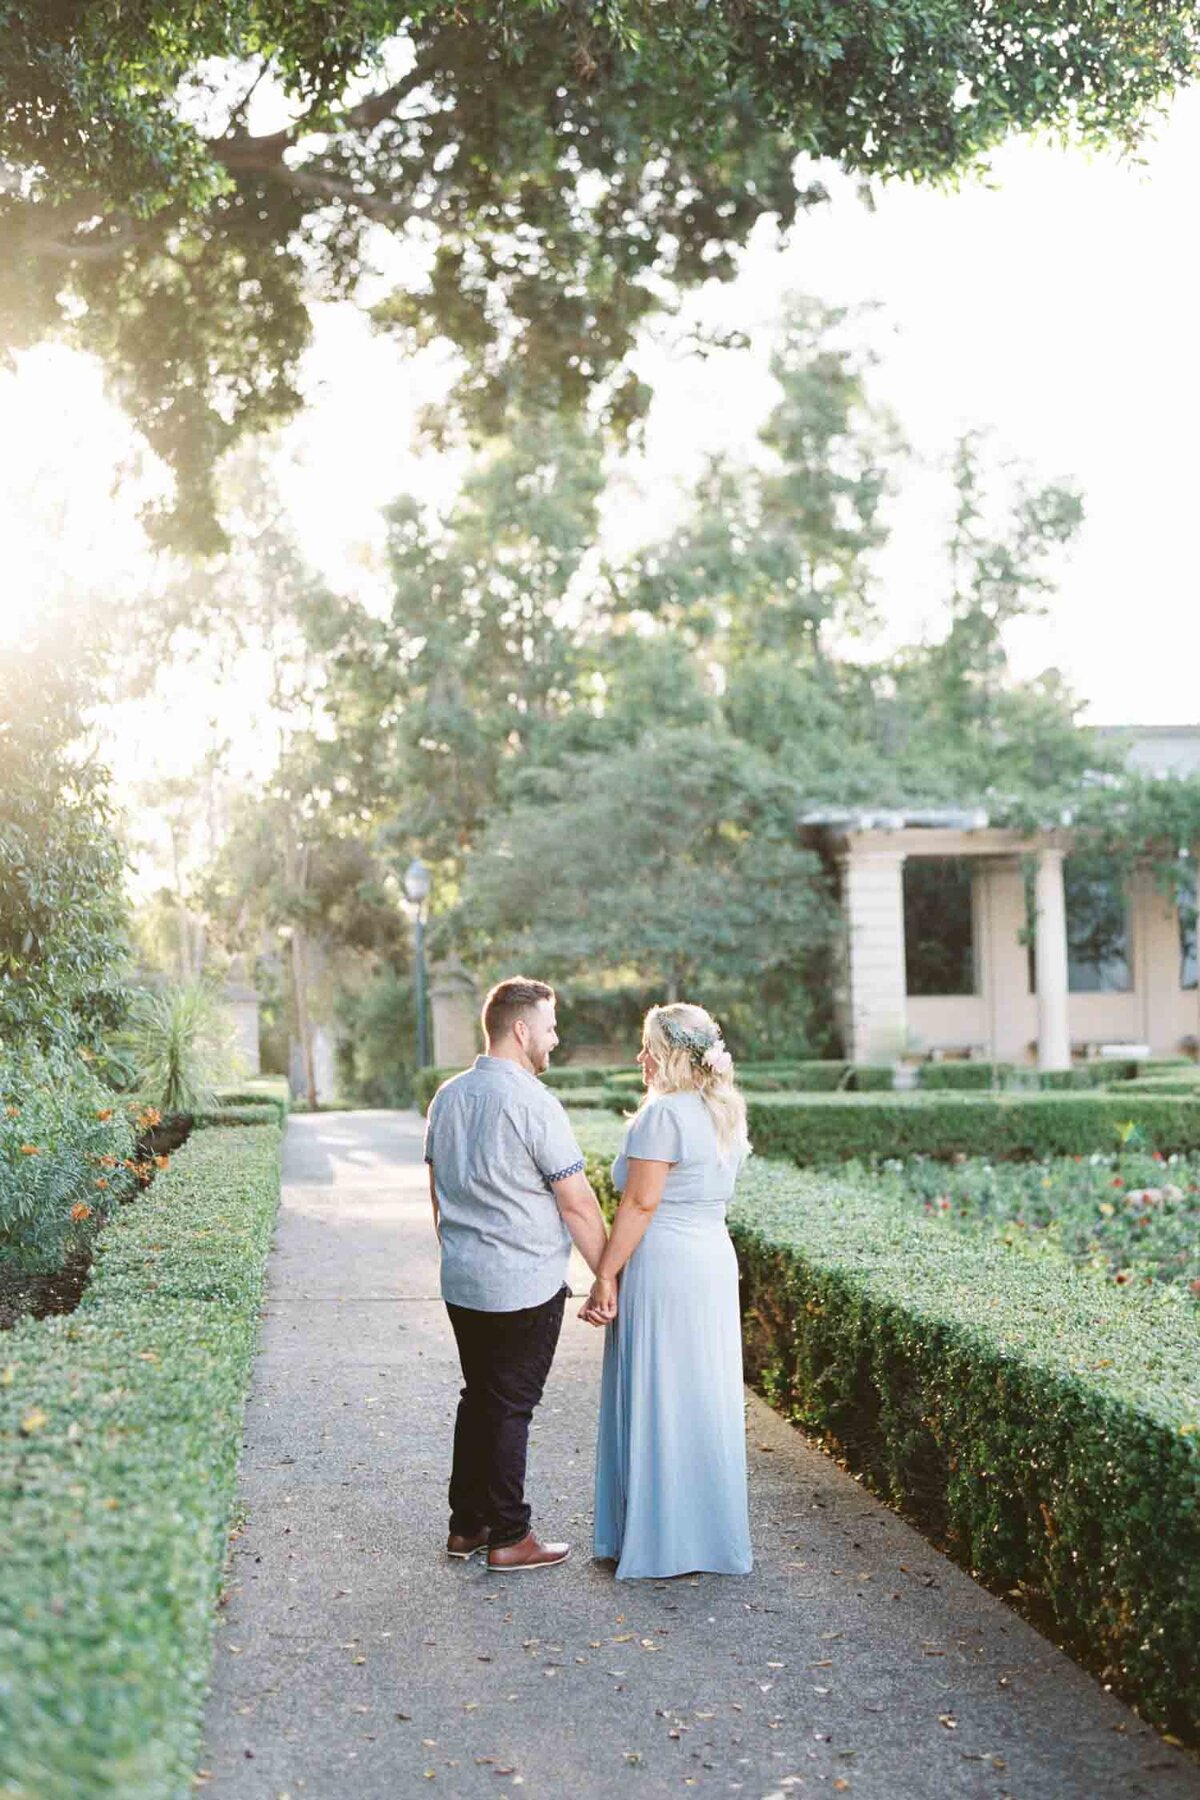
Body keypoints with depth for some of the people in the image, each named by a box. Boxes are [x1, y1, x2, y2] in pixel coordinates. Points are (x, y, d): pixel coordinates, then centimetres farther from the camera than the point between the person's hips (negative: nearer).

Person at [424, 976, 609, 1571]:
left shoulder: (447, 1096, 8)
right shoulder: (533, 1103, -17)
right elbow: (577, 1204, -14)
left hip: (460, 1282, 7)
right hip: (525, 1287, -7)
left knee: (478, 1398, 16)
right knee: (510, 1407, 1)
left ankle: (467, 1524, 24)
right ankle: (509, 1537, 10)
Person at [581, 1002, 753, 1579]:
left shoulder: (663, 1115, -15)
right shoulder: (725, 1113, 11)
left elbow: (640, 1204, -18)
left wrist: (605, 1276, -14)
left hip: (662, 1266, -9)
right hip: (714, 1261, 9)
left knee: (657, 1401, 0)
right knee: (705, 1398, 14)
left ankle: (662, 1542, 7)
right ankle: (713, 1534, 22)